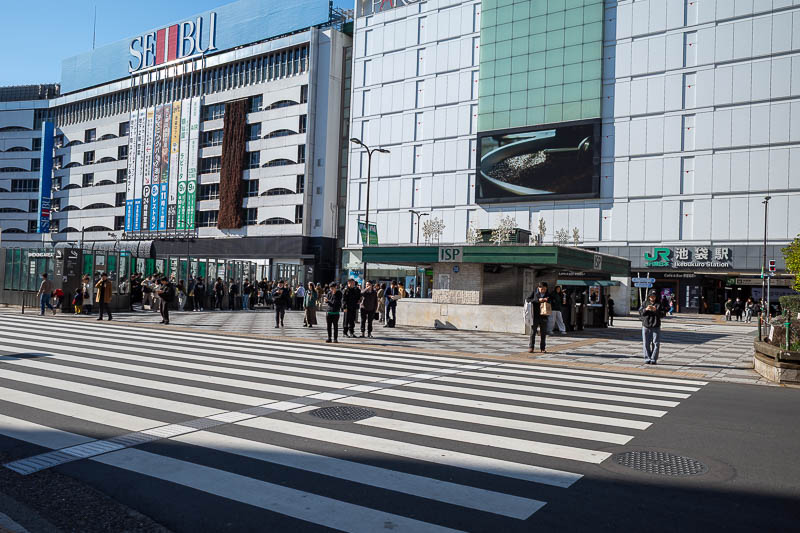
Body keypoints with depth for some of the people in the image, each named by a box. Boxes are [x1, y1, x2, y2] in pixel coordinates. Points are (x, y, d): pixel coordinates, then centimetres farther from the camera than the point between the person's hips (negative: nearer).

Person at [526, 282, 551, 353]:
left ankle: (543, 348, 14)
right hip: (535, 316, -2)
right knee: (533, 332, -2)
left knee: (543, 333, 5)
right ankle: (530, 347, 4)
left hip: (544, 316, 2)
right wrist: (538, 300, -15)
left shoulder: (548, 295, 9)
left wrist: (547, 300, -11)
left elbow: (551, 304, 11)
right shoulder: (534, 293, 3)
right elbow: (527, 299, -6)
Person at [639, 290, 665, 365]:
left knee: (656, 344, -3)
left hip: (656, 327, -1)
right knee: (646, 344, 2)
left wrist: (656, 310, -22)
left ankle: (654, 359, 1)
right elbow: (640, 312, 0)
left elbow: (663, 314, -6)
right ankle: (647, 359, 8)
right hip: (646, 326, 1)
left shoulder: (659, 304, 6)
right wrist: (646, 309, -20)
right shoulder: (645, 303, 10)